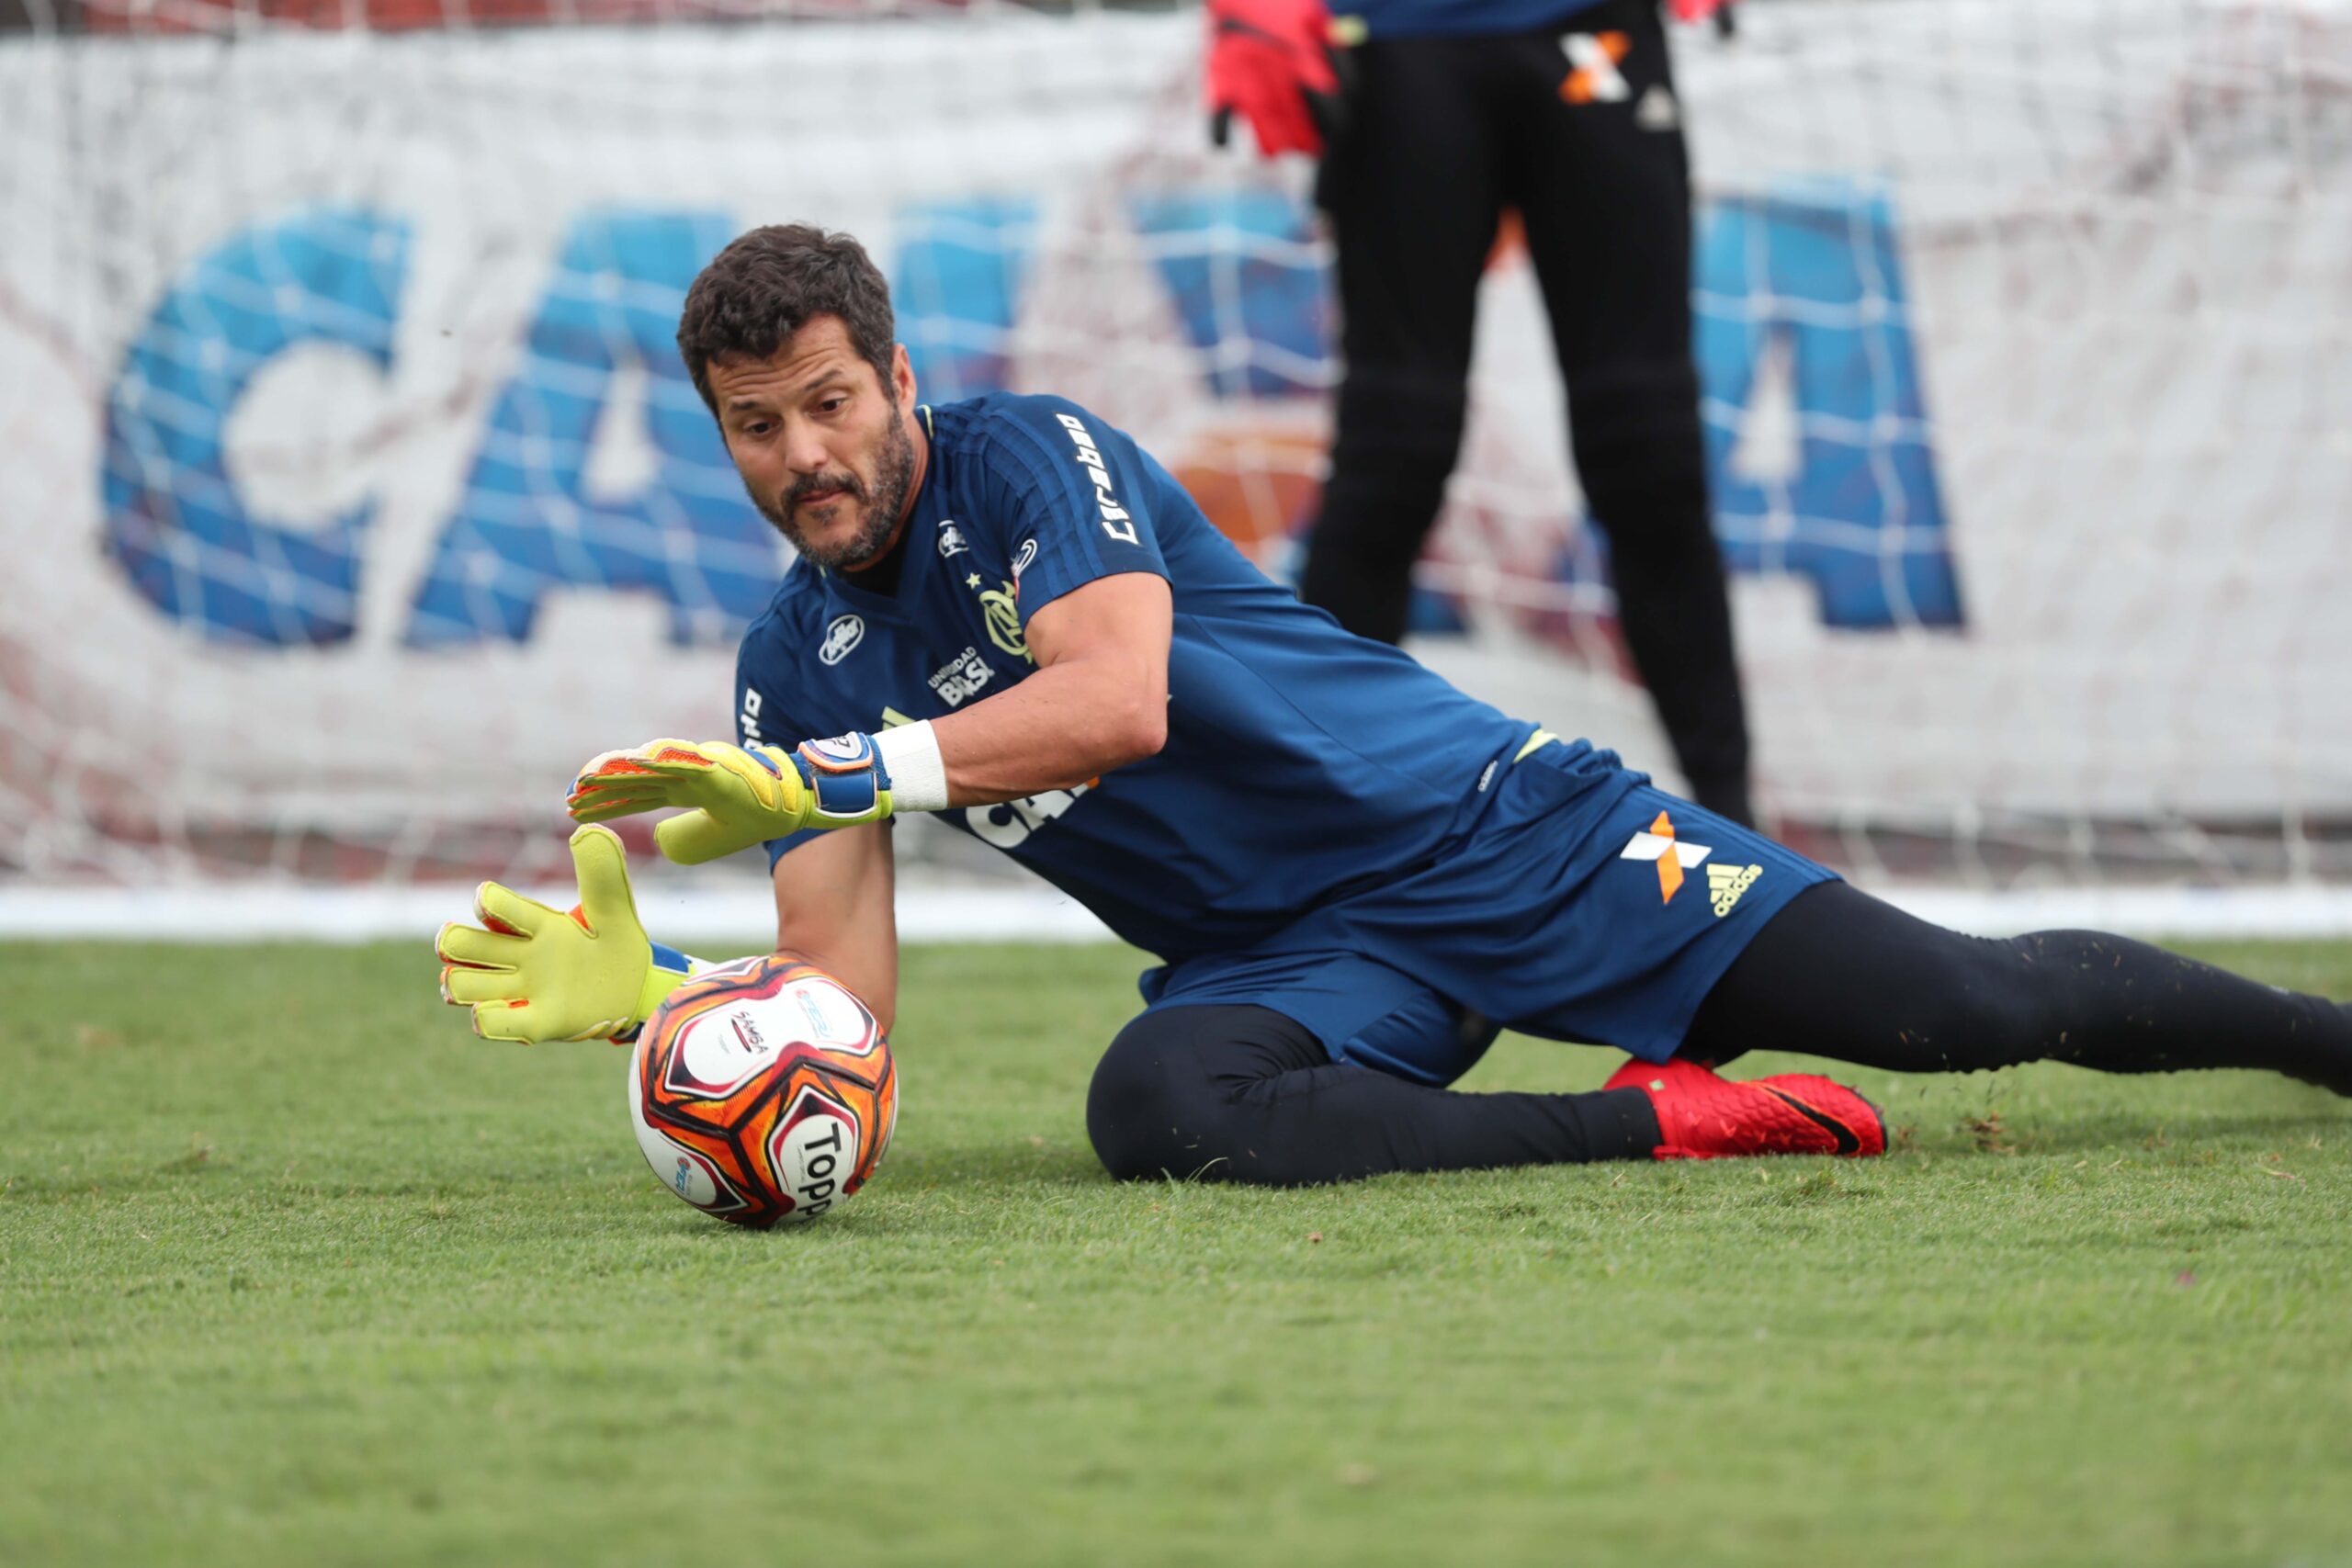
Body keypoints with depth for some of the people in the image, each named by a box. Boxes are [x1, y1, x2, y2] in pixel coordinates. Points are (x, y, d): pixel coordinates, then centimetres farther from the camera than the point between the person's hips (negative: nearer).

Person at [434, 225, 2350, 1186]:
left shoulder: (1023, 457, -10)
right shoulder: (792, 667, 6)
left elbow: (1119, 701, -29)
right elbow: (846, 1005, 0)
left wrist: (820, 778, -34)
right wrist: (636, 986, -19)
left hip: (1481, 834, -4)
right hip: (1284, 960, 4)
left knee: (1963, 1005, -11)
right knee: (1155, 1110, -34)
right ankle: (1661, 1123, -25)